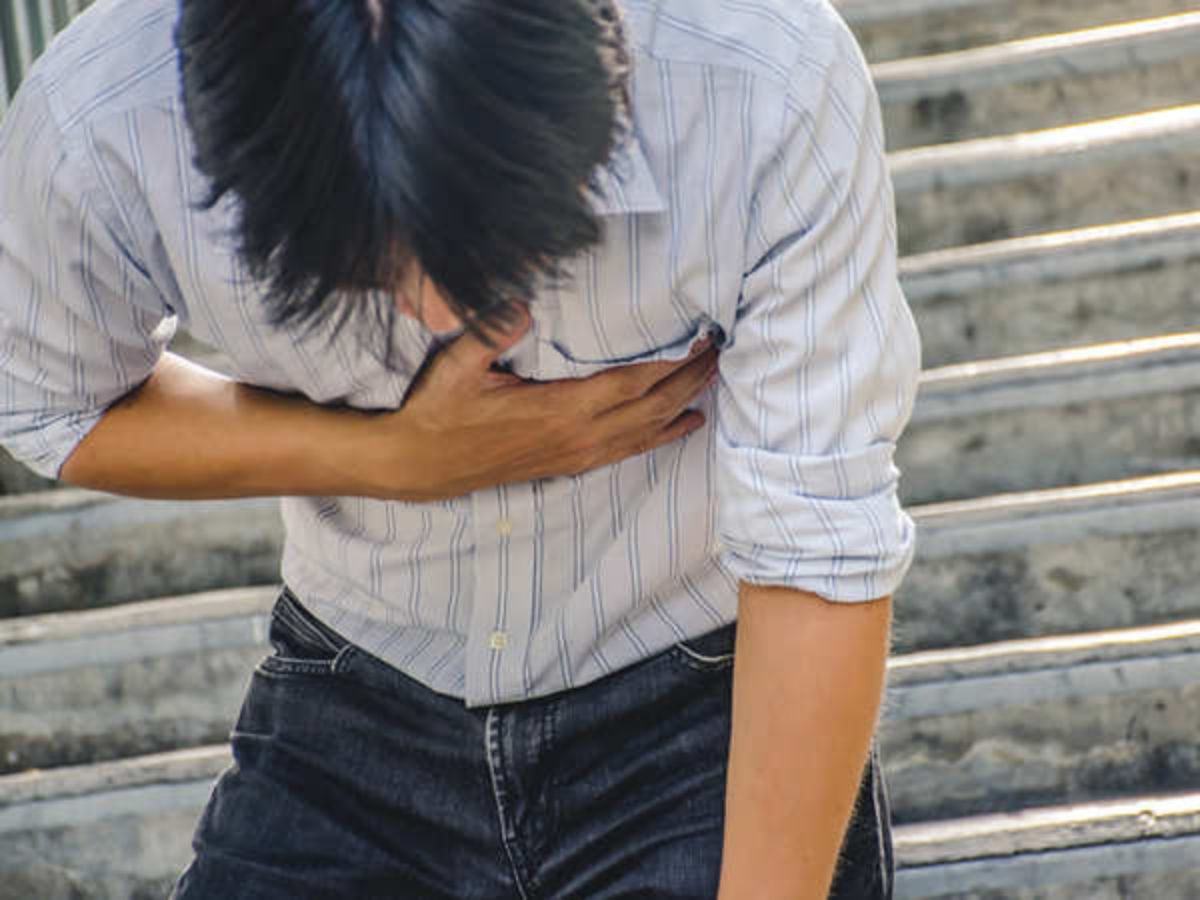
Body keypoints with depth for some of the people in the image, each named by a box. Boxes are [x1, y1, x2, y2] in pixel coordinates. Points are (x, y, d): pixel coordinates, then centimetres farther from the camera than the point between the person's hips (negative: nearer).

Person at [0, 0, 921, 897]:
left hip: (697, 706, -2)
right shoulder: (94, 129, -24)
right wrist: (396, 458, -18)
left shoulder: (773, 84, -28)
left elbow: (820, 556, -23)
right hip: (358, 710, 2)